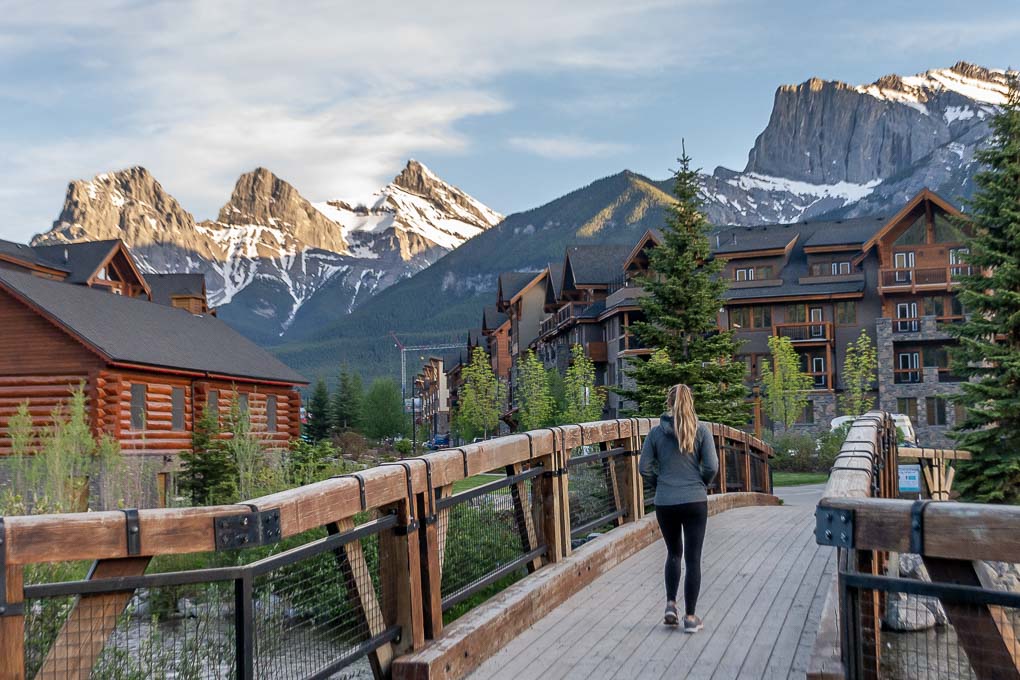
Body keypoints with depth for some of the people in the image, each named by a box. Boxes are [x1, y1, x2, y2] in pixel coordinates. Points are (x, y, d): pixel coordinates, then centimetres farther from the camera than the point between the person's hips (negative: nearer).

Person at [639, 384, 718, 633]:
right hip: (695, 502, -2)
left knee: (673, 553, 21)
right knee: (693, 558, 5)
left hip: (664, 503, 2)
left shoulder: (656, 432, -1)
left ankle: (671, 604, 10)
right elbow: (712, 466, -8)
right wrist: (701, 484, 10)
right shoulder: (701, 430, -5)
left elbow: (644, 467, -1)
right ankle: (690, 617, 8)